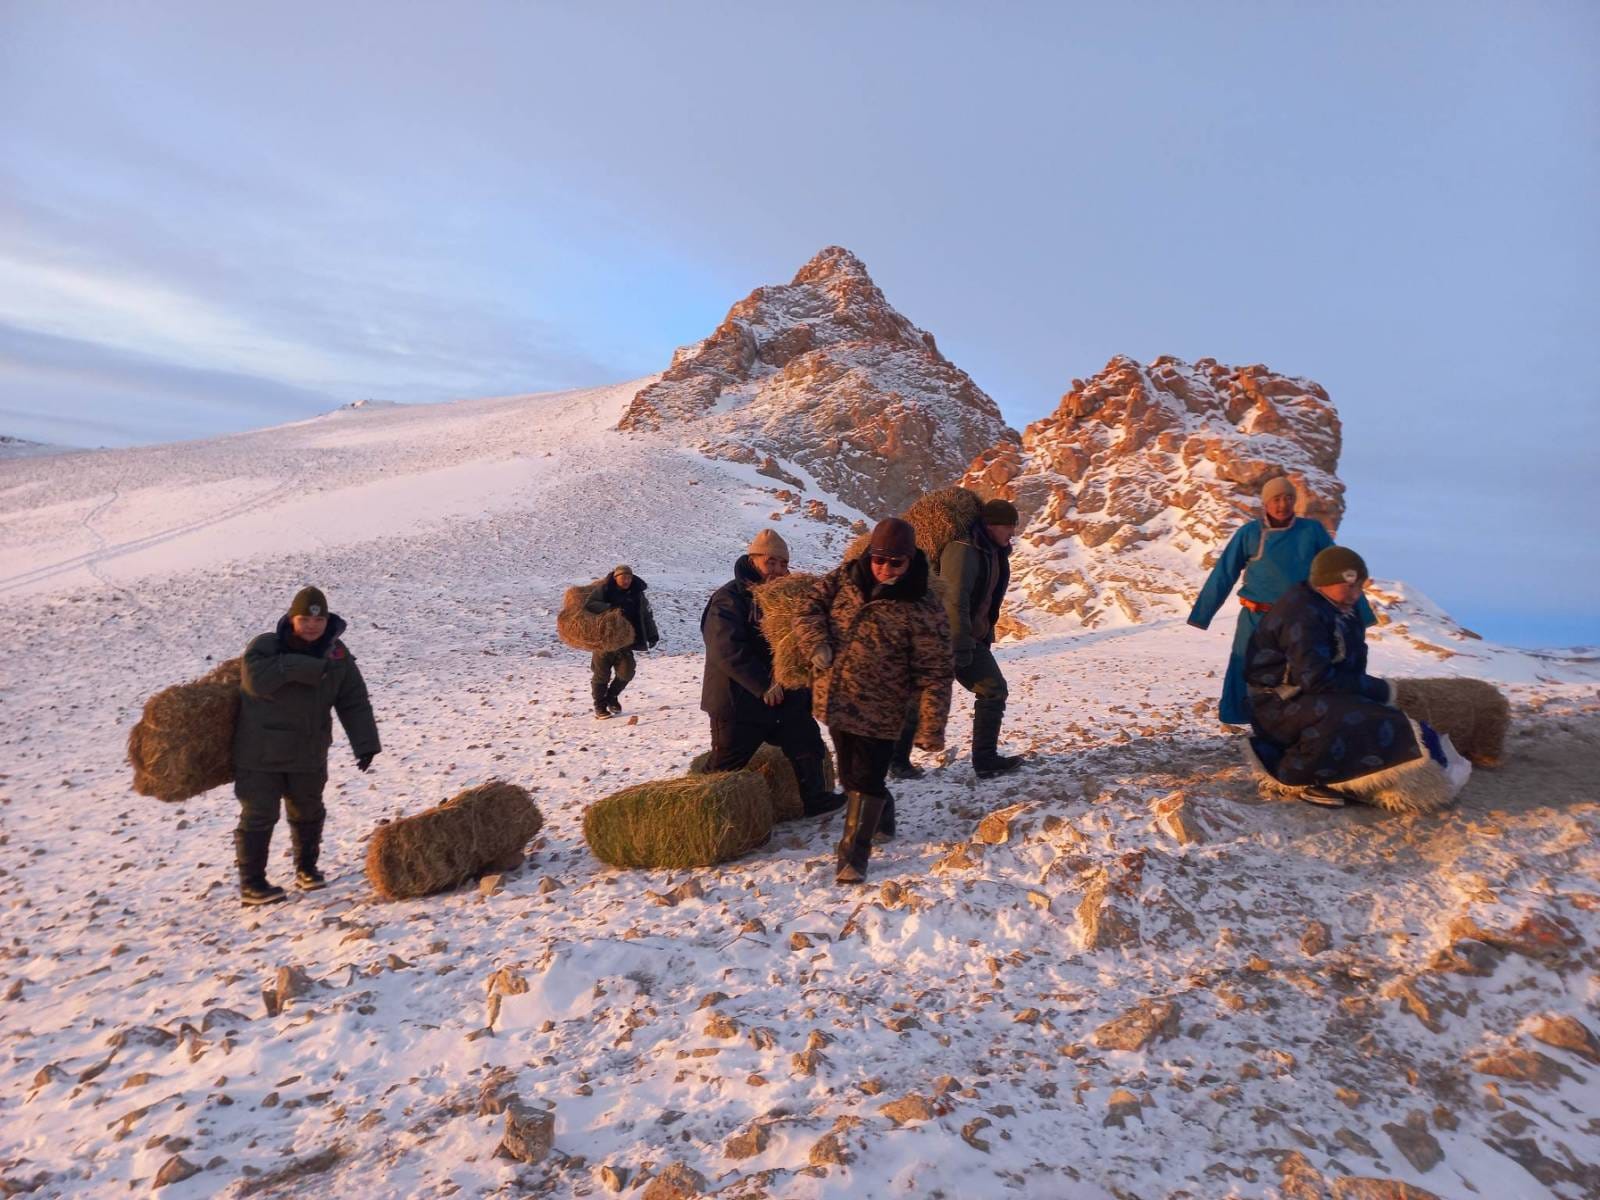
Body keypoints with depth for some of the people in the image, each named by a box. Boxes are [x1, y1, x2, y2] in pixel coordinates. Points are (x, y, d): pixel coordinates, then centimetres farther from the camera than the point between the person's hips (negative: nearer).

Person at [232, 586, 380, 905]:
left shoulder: (337, 655, -2)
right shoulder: (265, 646, -12)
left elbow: (355, 704, -1)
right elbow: (256, 679, -33)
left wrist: (365, 743, -11)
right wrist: (311, 667, -33)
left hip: (309, 754, 4)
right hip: (260, 754, -4)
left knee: (308, 813, 16)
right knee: (259, 816, 0)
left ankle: (306, 868, 34)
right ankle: (251, 882, 12)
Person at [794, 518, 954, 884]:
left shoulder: (922, 609, -16)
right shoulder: (844, 579, -2)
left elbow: (934, 675, -15)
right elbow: (809, 610, 4)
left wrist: (931, 730, -16)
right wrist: (817, 645, -16)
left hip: (878, 711, -5)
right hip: (834, 700, 5)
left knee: (867, 779, -2)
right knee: (849, 774, 20)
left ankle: (856, 851, 14)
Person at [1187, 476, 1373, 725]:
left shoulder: (1312, 530, -2)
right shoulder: (1249, 533, -6)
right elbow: (1223, 574, -3)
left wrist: (1360, 612, 5)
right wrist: (1201, 615, -3)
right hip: (1257, 621, -1)